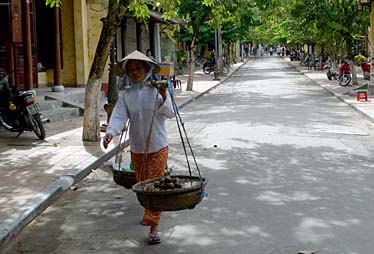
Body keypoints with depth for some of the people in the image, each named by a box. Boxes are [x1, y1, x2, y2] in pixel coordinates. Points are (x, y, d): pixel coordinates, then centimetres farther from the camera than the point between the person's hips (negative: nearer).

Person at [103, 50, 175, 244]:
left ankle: (153, 227, 0)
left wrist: (163, 95, -31)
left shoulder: (158, 90, -7)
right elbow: (119, 116, -12)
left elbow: (170, 113, -15)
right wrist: (110, 132, -31)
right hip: (137, 148, 4)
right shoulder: (125, 95, 0)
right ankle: (149, 213, 42)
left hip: (158, 147, -3)